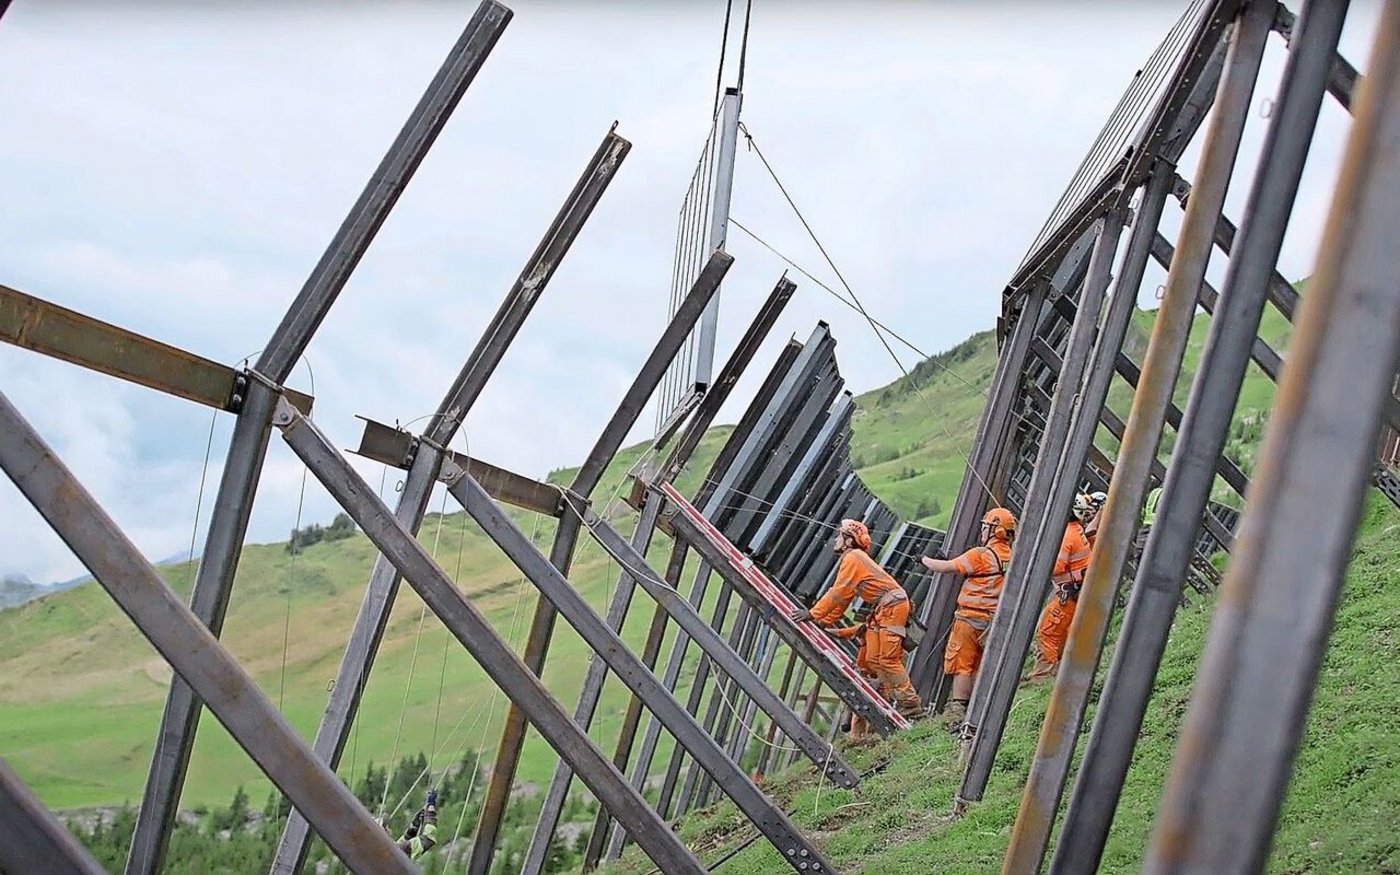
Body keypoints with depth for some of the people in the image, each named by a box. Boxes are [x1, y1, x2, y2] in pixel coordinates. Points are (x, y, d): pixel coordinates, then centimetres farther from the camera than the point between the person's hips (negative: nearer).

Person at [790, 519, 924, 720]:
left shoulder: (852, 557, -10)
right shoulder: (852, 559, 21)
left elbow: (837, 593, -14)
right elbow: (843, 599, 22)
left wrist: (813, 614, -12)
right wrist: (824, 622, 19)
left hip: (892, 606, -10)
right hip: (883, 609, 10)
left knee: (888, 659, -14)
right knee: (873, 659, 6)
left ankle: (912, 705, -13)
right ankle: (894, 699, 6)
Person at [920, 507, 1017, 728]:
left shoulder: (981, 555, -15)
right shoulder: (1012, 558, 6)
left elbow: (945, 568, -11)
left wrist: (925, 560, 6)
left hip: (971, 618, -7)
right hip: (994, 622, 7)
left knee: (961, 665, -3)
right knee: (978, 667, 14)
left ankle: (956, 711, -6)